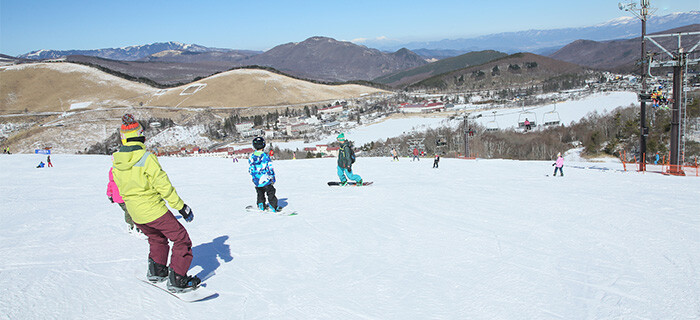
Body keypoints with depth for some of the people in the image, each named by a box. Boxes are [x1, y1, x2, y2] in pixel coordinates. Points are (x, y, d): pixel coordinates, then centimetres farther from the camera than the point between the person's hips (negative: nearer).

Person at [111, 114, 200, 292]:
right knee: (181, 239, 4)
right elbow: (163, 185, -18)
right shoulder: (147, 159, -21)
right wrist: (181, 206, -9)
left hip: (135, 214, 7)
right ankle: (177, 280, 2)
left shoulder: (116, 162, -1)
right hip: (153, 210, -7)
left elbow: (121, 188, 11)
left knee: (157, 238, 30)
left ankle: (156, 271, 36)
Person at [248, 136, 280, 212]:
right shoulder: (265, 156, -14)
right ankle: (273, 207, 8)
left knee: (260, 194, 24)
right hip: (266, 180, -4)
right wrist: (273, 178, 2)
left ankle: (261, 205, 26)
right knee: (271, 193, 8)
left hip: (256, 181, 4)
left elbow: (250, 170, 5)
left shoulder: (251, 157, -3)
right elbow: (271, 168, -10)